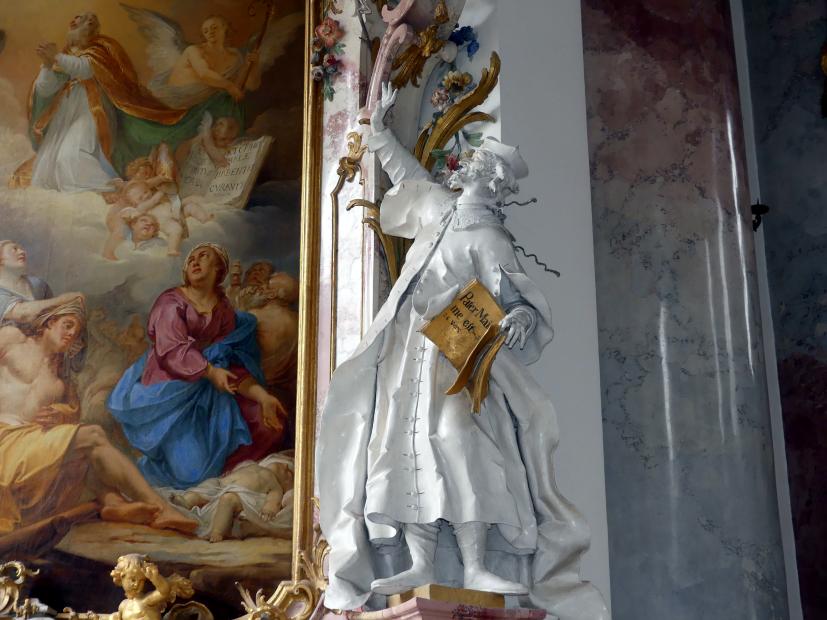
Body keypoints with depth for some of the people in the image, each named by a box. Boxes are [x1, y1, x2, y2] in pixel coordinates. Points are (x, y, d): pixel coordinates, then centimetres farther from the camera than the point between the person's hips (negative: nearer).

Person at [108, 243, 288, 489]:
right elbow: (172, 349, -18)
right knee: (190, 469, -16)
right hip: (169, 391, -5)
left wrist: (262, 396, -10)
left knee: (270, 422, -6)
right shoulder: (171, 302, -4)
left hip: (206, 390, 6)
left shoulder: (224, 311, 10)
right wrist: (211, 371, -31)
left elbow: (233, 366, 4)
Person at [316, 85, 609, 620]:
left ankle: (476, 566, -19)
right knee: (403, 446, -1)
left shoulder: (488, 240, -6)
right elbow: (405, 173, 32)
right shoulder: (441, 207, 15)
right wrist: (378, 127, 37)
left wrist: (521, 316, -35)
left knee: (452, 440, -22)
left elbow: (519, 297, -13)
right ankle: (418, 561, 0)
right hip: (404, 350, 7)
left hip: (451, 353, -7)